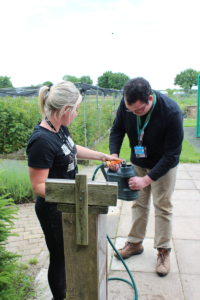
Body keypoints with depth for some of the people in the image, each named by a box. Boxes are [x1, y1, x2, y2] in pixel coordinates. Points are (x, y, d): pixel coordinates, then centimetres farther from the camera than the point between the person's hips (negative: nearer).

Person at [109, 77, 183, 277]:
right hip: (138, 161, 4)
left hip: (163, 165, -4)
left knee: (162, 206, 4)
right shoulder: (126, 104, -22)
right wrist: (114, 154, -23)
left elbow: (172, 154, -29)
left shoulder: (171, 112, -34)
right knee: (139, 203, 13)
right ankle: (135, 243, 30)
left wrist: (147, 179, -34)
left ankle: (163, 250, 21)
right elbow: (117, 130, -5)